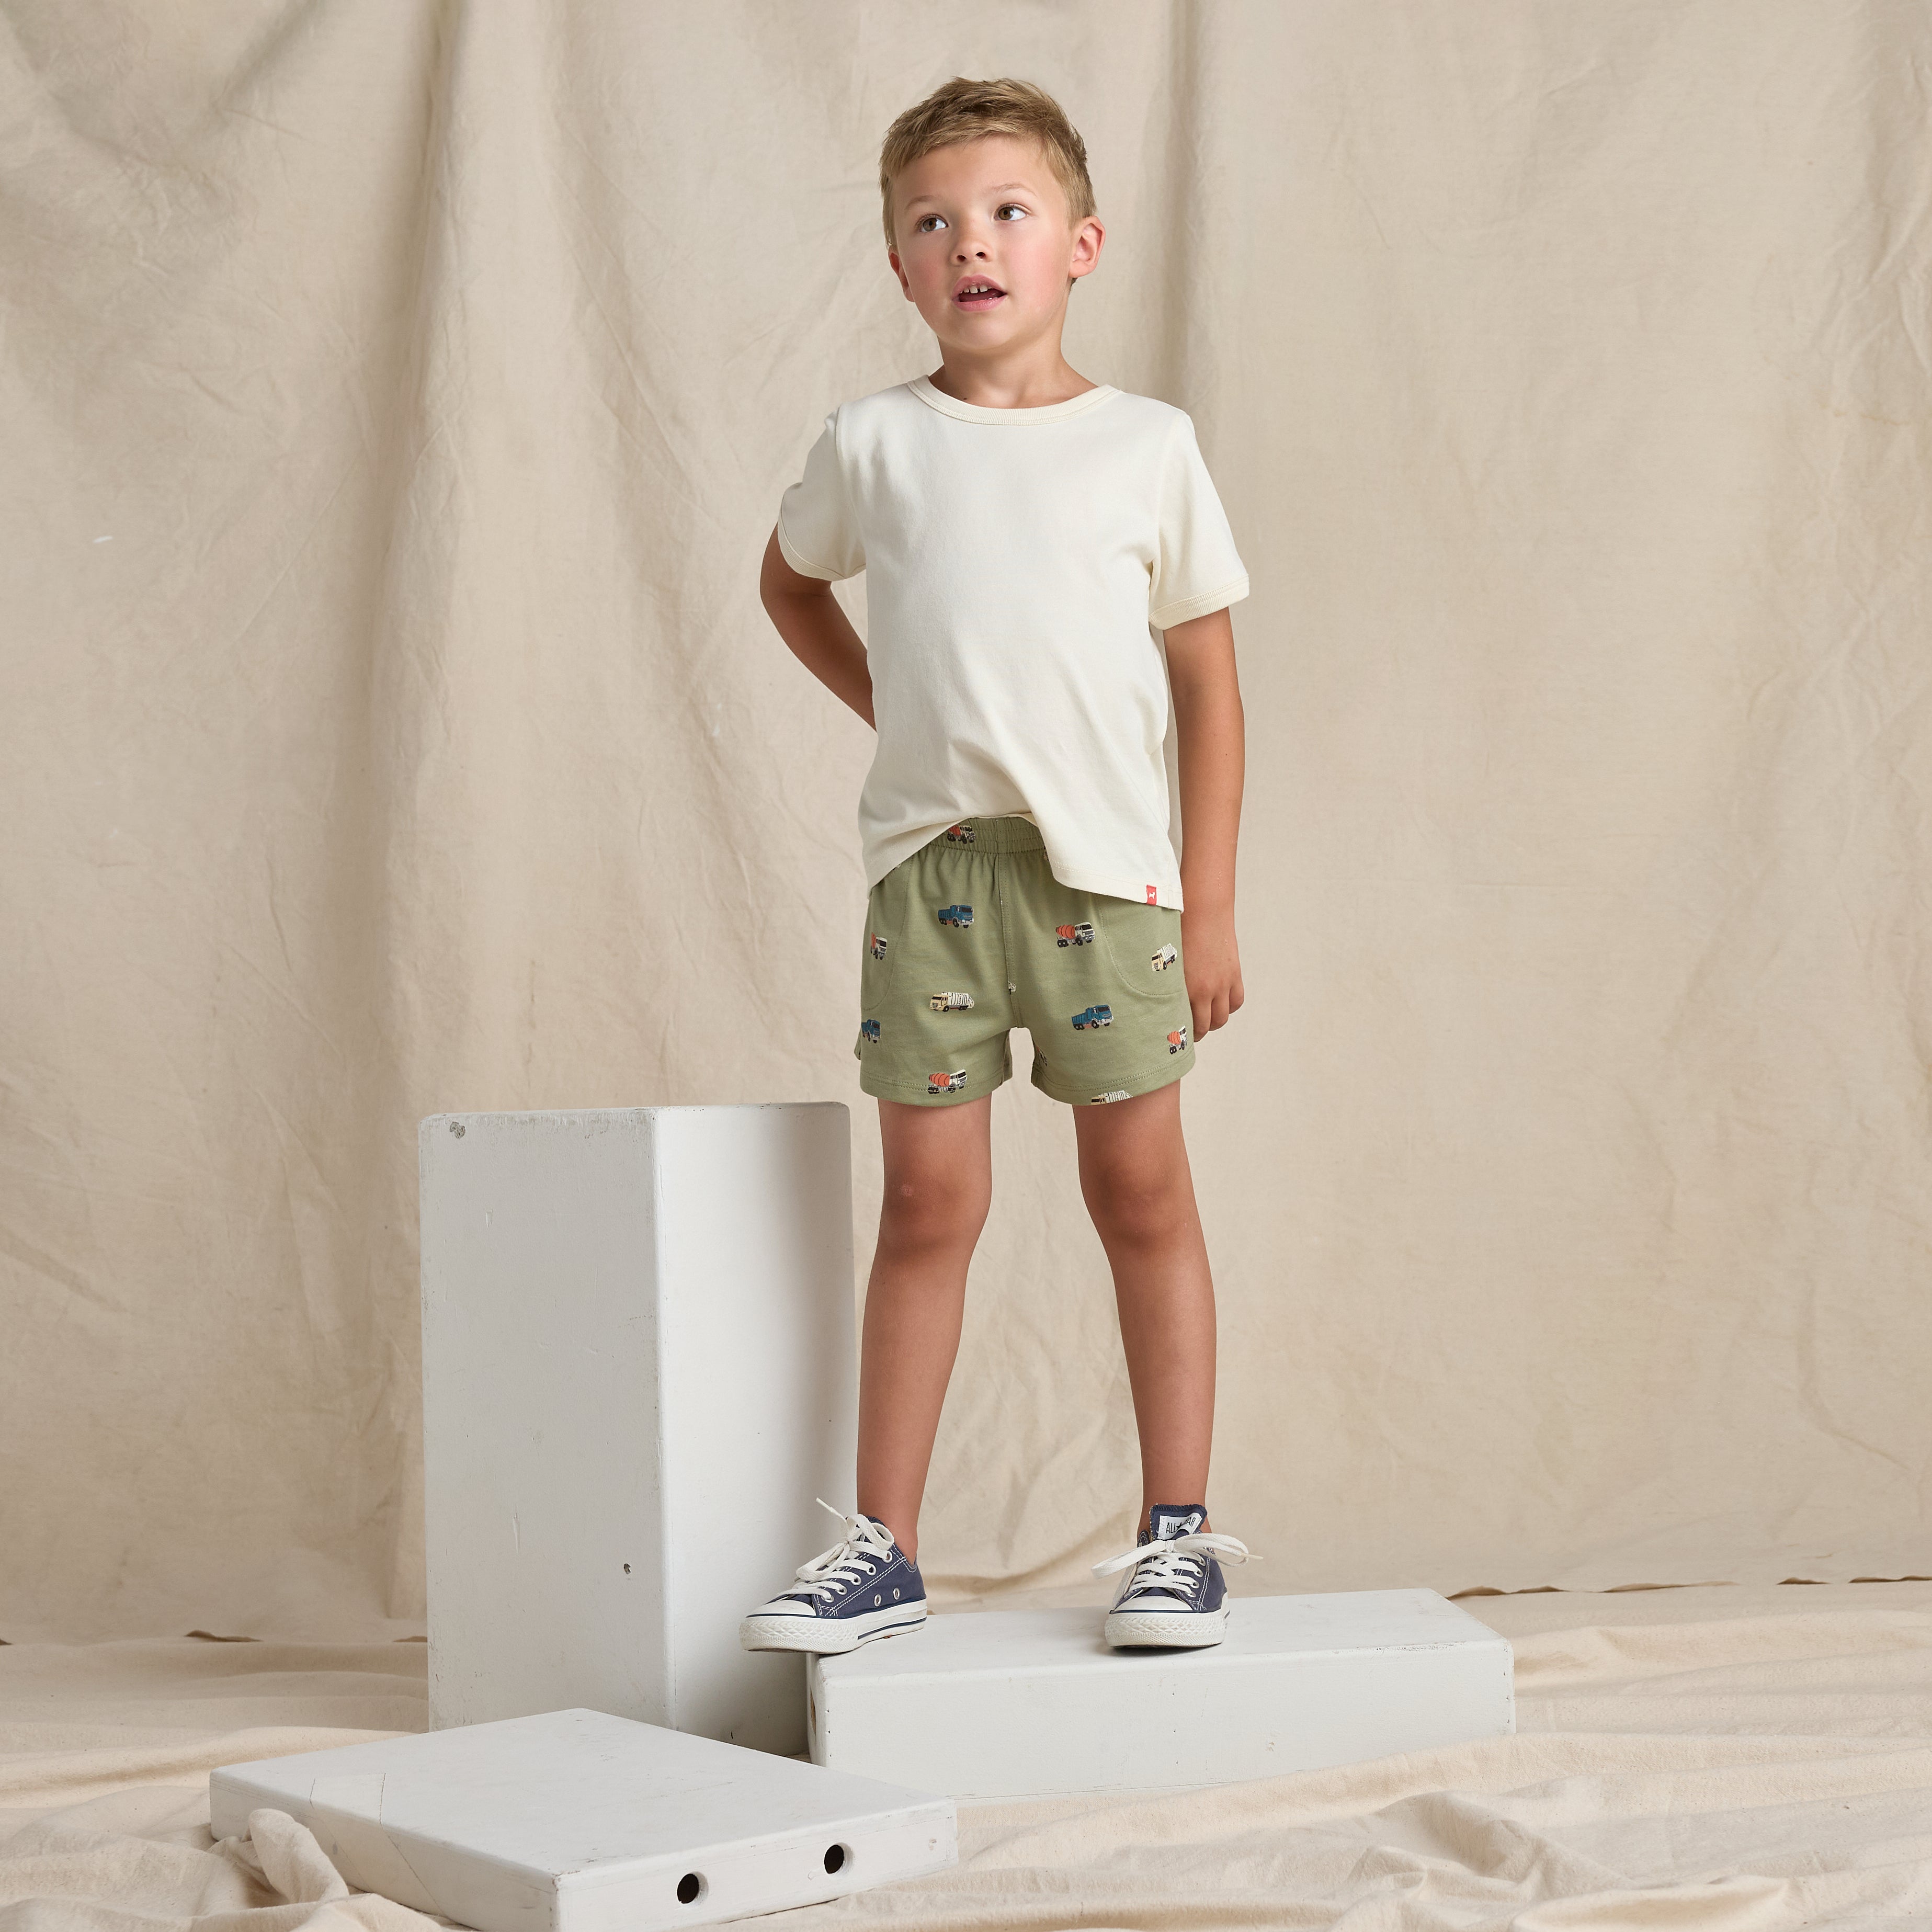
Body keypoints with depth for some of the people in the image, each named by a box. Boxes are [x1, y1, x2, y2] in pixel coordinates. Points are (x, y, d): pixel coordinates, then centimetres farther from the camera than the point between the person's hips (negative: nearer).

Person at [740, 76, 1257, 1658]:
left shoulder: (1150, 446, 3)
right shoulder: (873, 445, 5)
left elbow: (1208, 685, 4)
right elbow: (791, 582, 26)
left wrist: (1211, 907, -1)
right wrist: (894, 708, 12)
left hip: (1107, 867, -1)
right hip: (932, 861, 1)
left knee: (1142, 1189, 3)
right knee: (929, 1201, 4)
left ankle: (1181, 1530, 13)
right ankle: (885, 1548, 12)